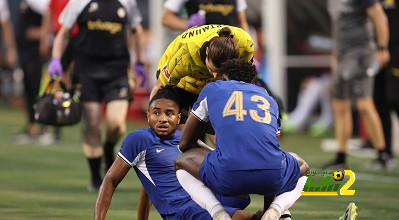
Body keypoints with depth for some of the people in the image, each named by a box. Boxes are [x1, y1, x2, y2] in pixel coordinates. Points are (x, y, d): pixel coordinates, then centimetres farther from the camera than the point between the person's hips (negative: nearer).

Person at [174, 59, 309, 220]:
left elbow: (185, 143, 31)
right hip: (273, 178, 2)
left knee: (181, 162, 30)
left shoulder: (211, 90, 26)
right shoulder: (270, 100, 33)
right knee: (302, 167, 39)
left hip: (228, 176, -2)